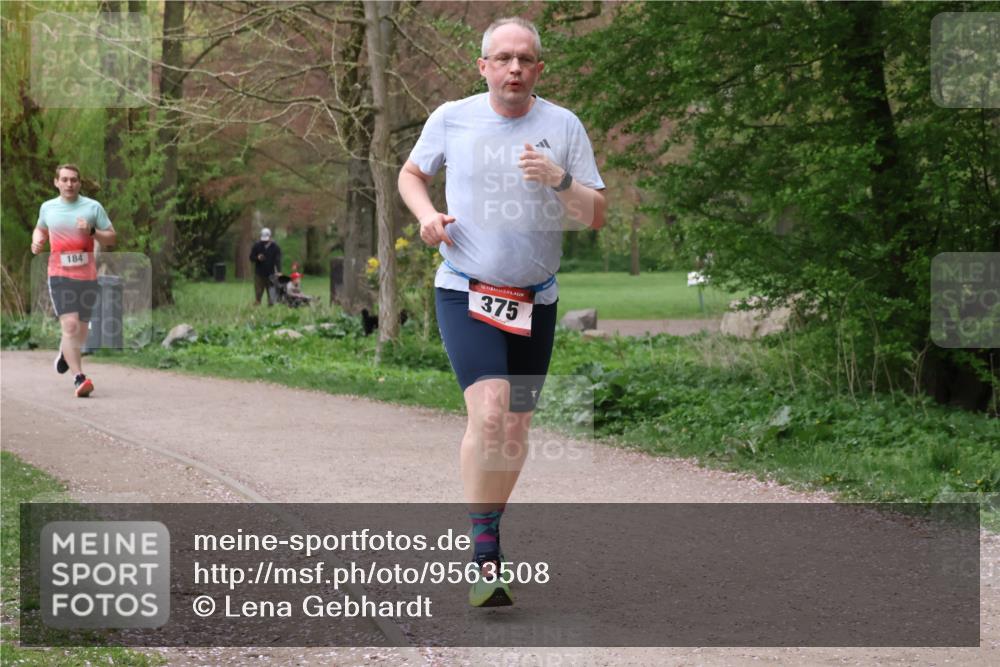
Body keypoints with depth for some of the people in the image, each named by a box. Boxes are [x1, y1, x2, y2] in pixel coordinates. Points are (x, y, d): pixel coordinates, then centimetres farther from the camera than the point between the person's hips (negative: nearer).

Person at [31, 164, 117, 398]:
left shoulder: (93, 207, 2)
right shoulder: (47, 207, 8)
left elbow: (112, 238, 4)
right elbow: (40, 229, 28)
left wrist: (92, 231, -14)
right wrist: (37, 241, 6)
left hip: (87, 276, 1)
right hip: (60, 275, -1)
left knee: (81, 328, 10)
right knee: (70, 324, -18)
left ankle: (65, 353, 45)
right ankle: (79, 378, -21)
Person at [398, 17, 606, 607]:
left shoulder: (564, 126, 0)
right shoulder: (451, 118, 0)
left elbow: (597, 216, -2)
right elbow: (411, 174, 17)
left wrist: (558, 180, -20)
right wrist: (426, 214, -4)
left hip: (534, 301, 3)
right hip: (465, 292, -2)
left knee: (516, 429, 9)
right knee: (488, 412, -22)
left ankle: (487, 531, 31)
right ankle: (486, 557, -15)